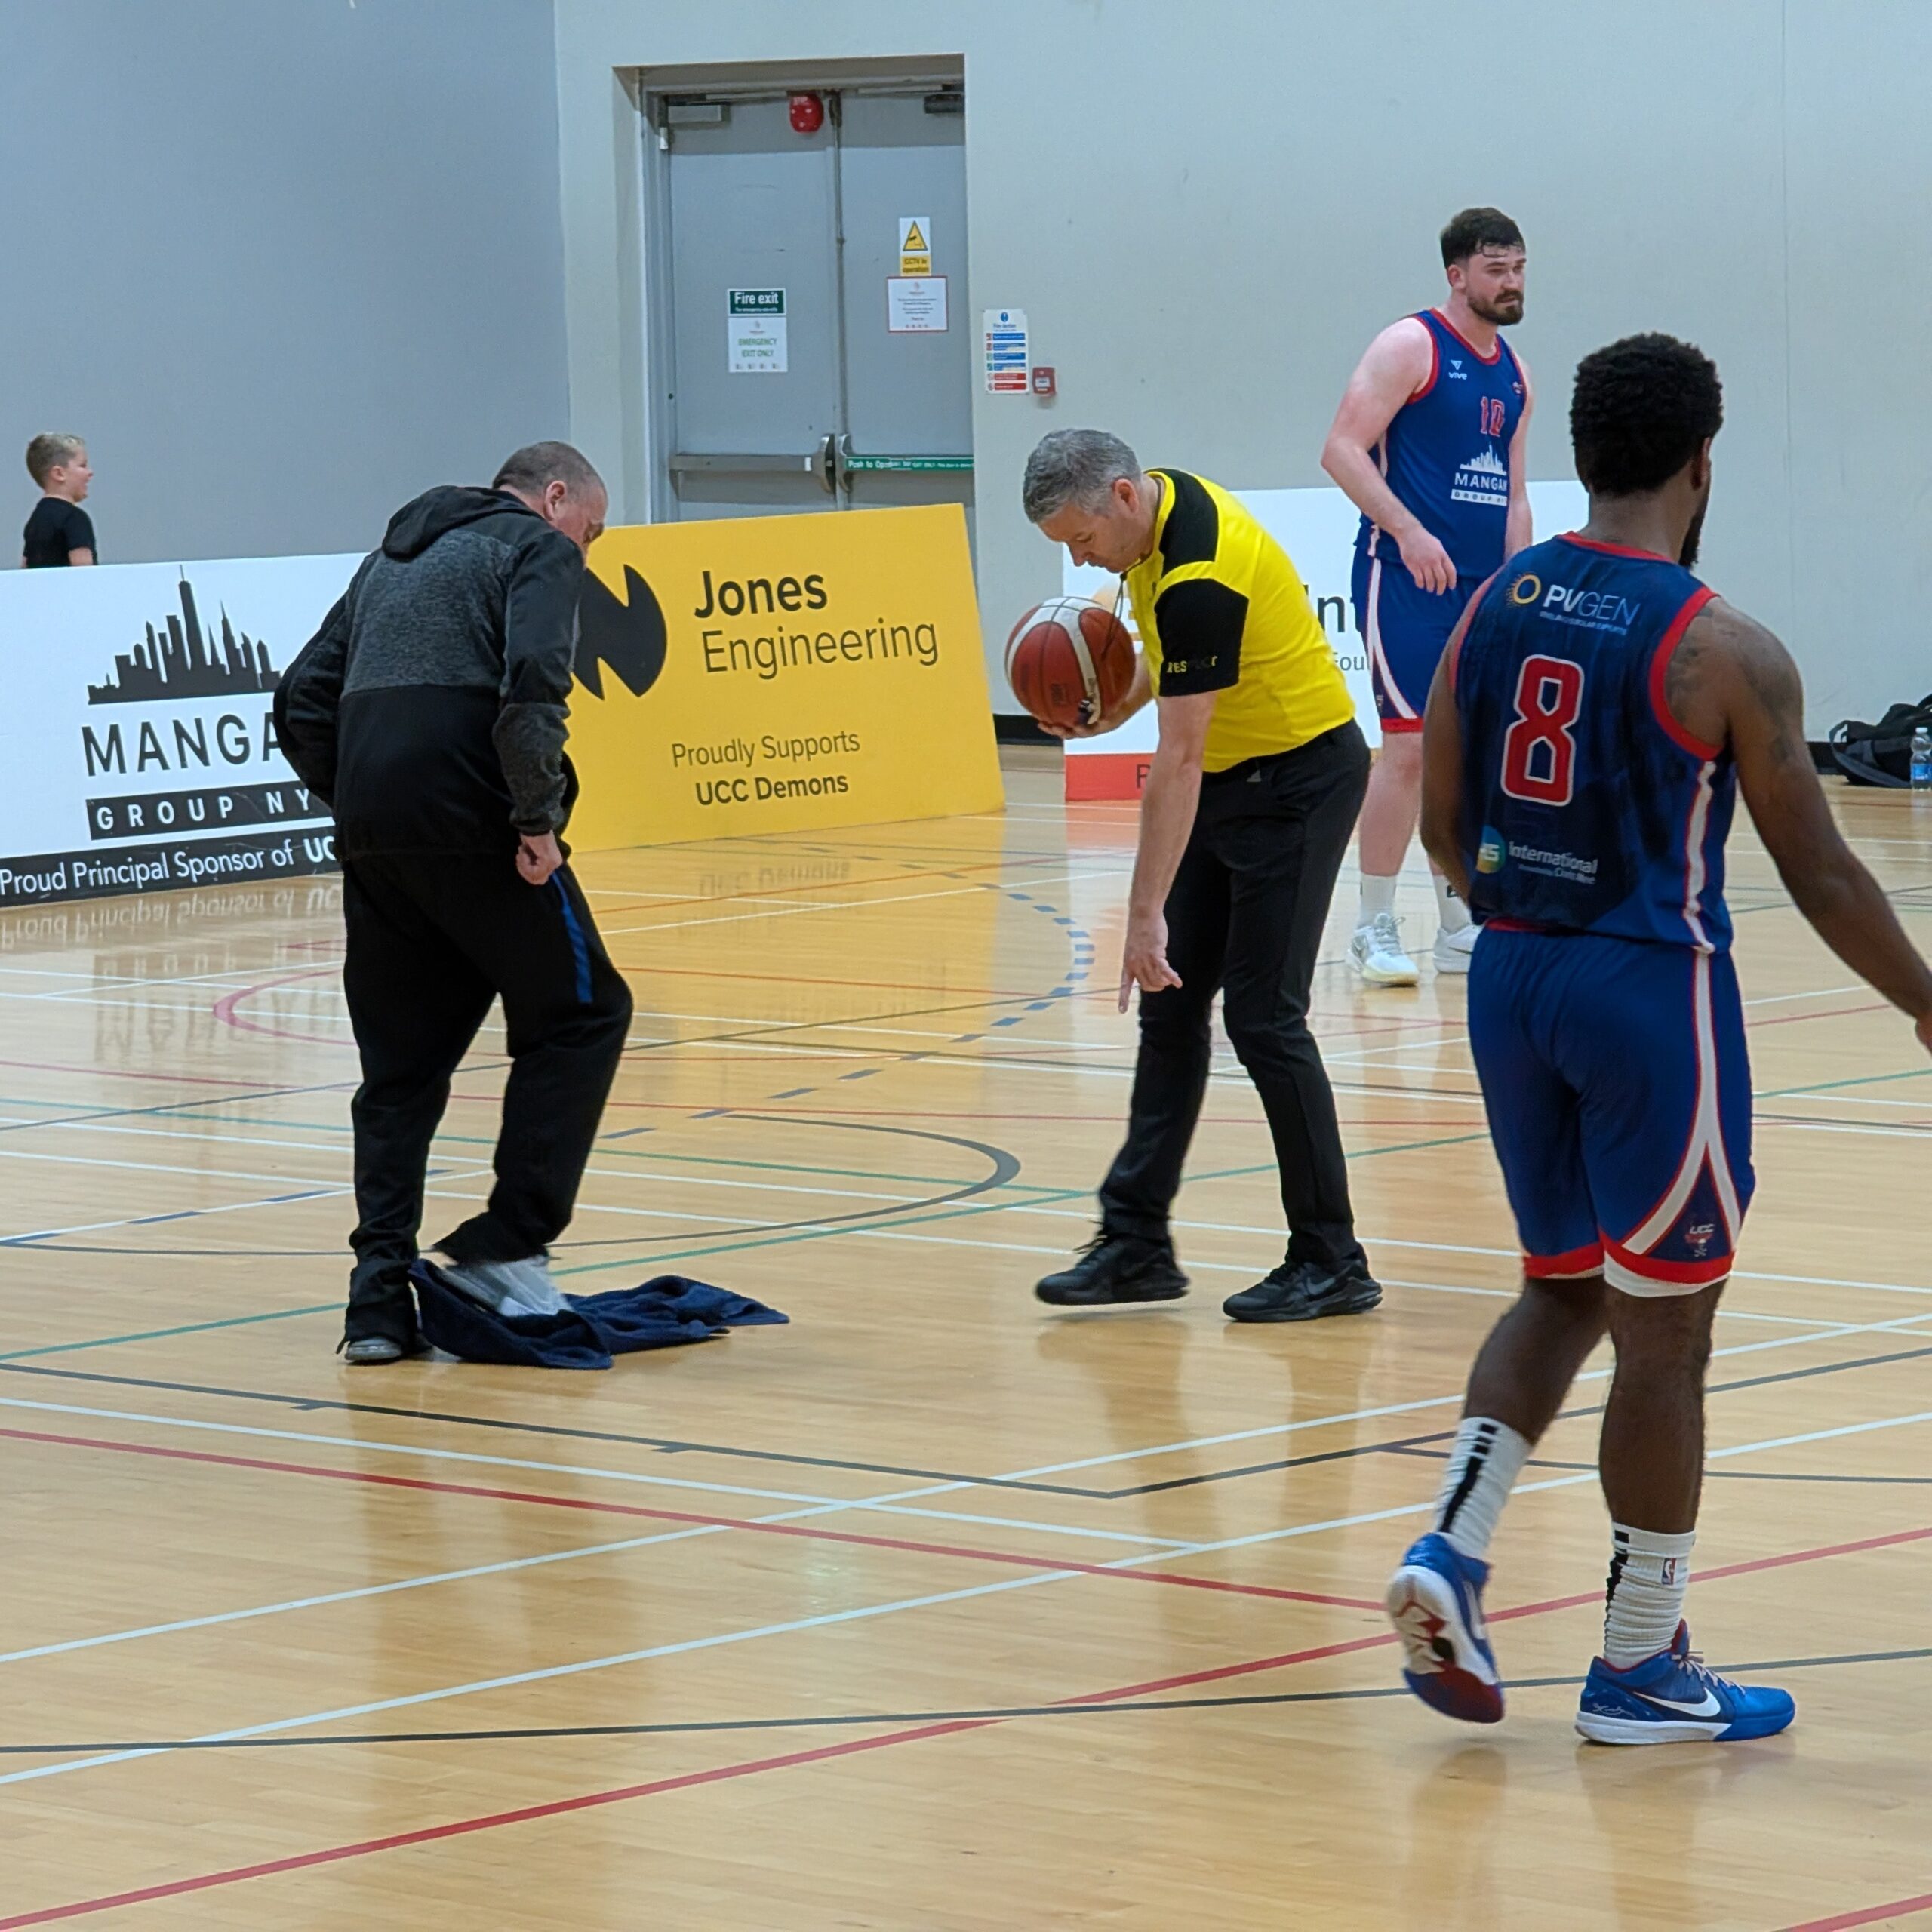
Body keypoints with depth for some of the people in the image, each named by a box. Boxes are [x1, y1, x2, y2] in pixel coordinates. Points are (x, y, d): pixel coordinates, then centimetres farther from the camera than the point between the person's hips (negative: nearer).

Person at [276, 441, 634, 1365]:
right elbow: (531, 686, -15)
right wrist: (537, 817, -11)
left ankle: (379, 1300, 4)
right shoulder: (536, 549, 4)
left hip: (373, 839, 7)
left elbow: (301, 706, 22)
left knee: (400, 1071, 12)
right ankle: (503, 1247, 1)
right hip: (470, 826, -7)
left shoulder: (392, 557, 27)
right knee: (578, 1013, 9)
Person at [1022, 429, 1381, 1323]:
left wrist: (1146, 913, -30)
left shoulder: (1198, 579, -29)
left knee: (1263, 1016, -9)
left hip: (1298, 782, -10)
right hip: (1234, 774, 10)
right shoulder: (1161, 502, -1)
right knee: (1169, 1005, 7)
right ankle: (1137, 1240, 11)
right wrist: (1113, 706, 5)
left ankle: (1331, 1263, 0)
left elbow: (1178, 761, -30)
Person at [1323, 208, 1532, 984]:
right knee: (1411, 743, -11)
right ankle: (1374, 929, -4)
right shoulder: (1411, 346, -7)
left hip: (1482, 585, 7)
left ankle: (1459, 926, 17)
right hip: (1407, 576, -7)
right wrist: (1410, 531, -23)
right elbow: (1343, 449, -14)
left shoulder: (1513, 372, 15)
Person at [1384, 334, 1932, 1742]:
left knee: (1565, 1289, 22)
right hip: (1650, 991, -6)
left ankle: (1452, 1552, 4)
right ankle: (1641, 1668, 12)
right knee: (1665, 1334, 5)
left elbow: (1443, 827, 10)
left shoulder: (1493, 609, 3)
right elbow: (1819, 873, -10)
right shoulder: (1724, 653, -13)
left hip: (1513, 976, 6)